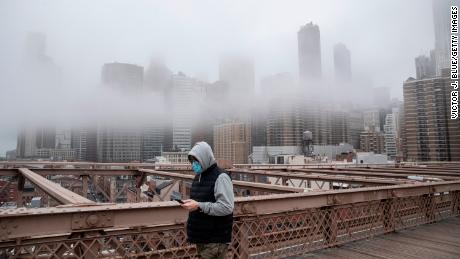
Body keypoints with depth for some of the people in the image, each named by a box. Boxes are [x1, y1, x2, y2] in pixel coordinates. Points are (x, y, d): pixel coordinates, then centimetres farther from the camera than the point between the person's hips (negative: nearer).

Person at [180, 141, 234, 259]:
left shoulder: (220, 177, -16)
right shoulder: (198, 176, 12)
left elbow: (227, 207, -23)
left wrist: (199, 206, -24)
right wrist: (191, 203, 5)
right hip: (201, 236, 8)